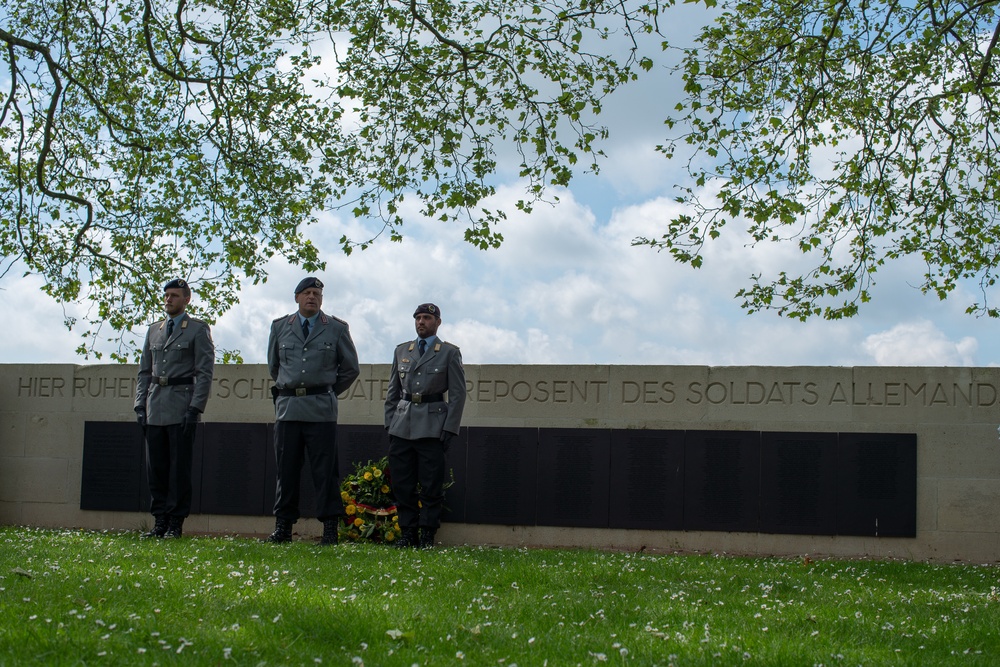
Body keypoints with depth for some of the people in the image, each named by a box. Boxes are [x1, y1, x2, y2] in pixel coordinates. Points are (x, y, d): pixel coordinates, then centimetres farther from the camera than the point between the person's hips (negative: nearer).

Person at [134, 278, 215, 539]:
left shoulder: (198, 330, 2)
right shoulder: (154, 331, 18)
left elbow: (205, 372, -4)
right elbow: (144, 371, 18)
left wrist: (195, 408, -13)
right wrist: (140, 405, 7)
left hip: (181, 408, -5)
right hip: (155, 410, 5)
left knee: (179, 467, -4)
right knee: (155, 467, 4)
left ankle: (176, 524, 1)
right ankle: (160, 521, 10)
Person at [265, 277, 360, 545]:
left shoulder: (337, 329, 7)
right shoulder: (280, 327, 12)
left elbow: (351, 368, 14)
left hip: (321, 410, -2)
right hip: (287, 407, 2)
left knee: (325, 470, -4)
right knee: (286, 470, 3)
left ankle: (330, 529, -2)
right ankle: (283, 527, 8)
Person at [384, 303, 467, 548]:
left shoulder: (450, 353, 5)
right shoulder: (402, 350, 16)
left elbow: (458, 394, 0)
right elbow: (392, 391, 18)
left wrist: (449, 429, -8)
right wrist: (390, 423, 8)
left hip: (431, 427, -4)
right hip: (402, 426, 4)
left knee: (431, 484, -4)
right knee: (402, 483, 3)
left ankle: (427, 535, 2)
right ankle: (408, 532, 10)